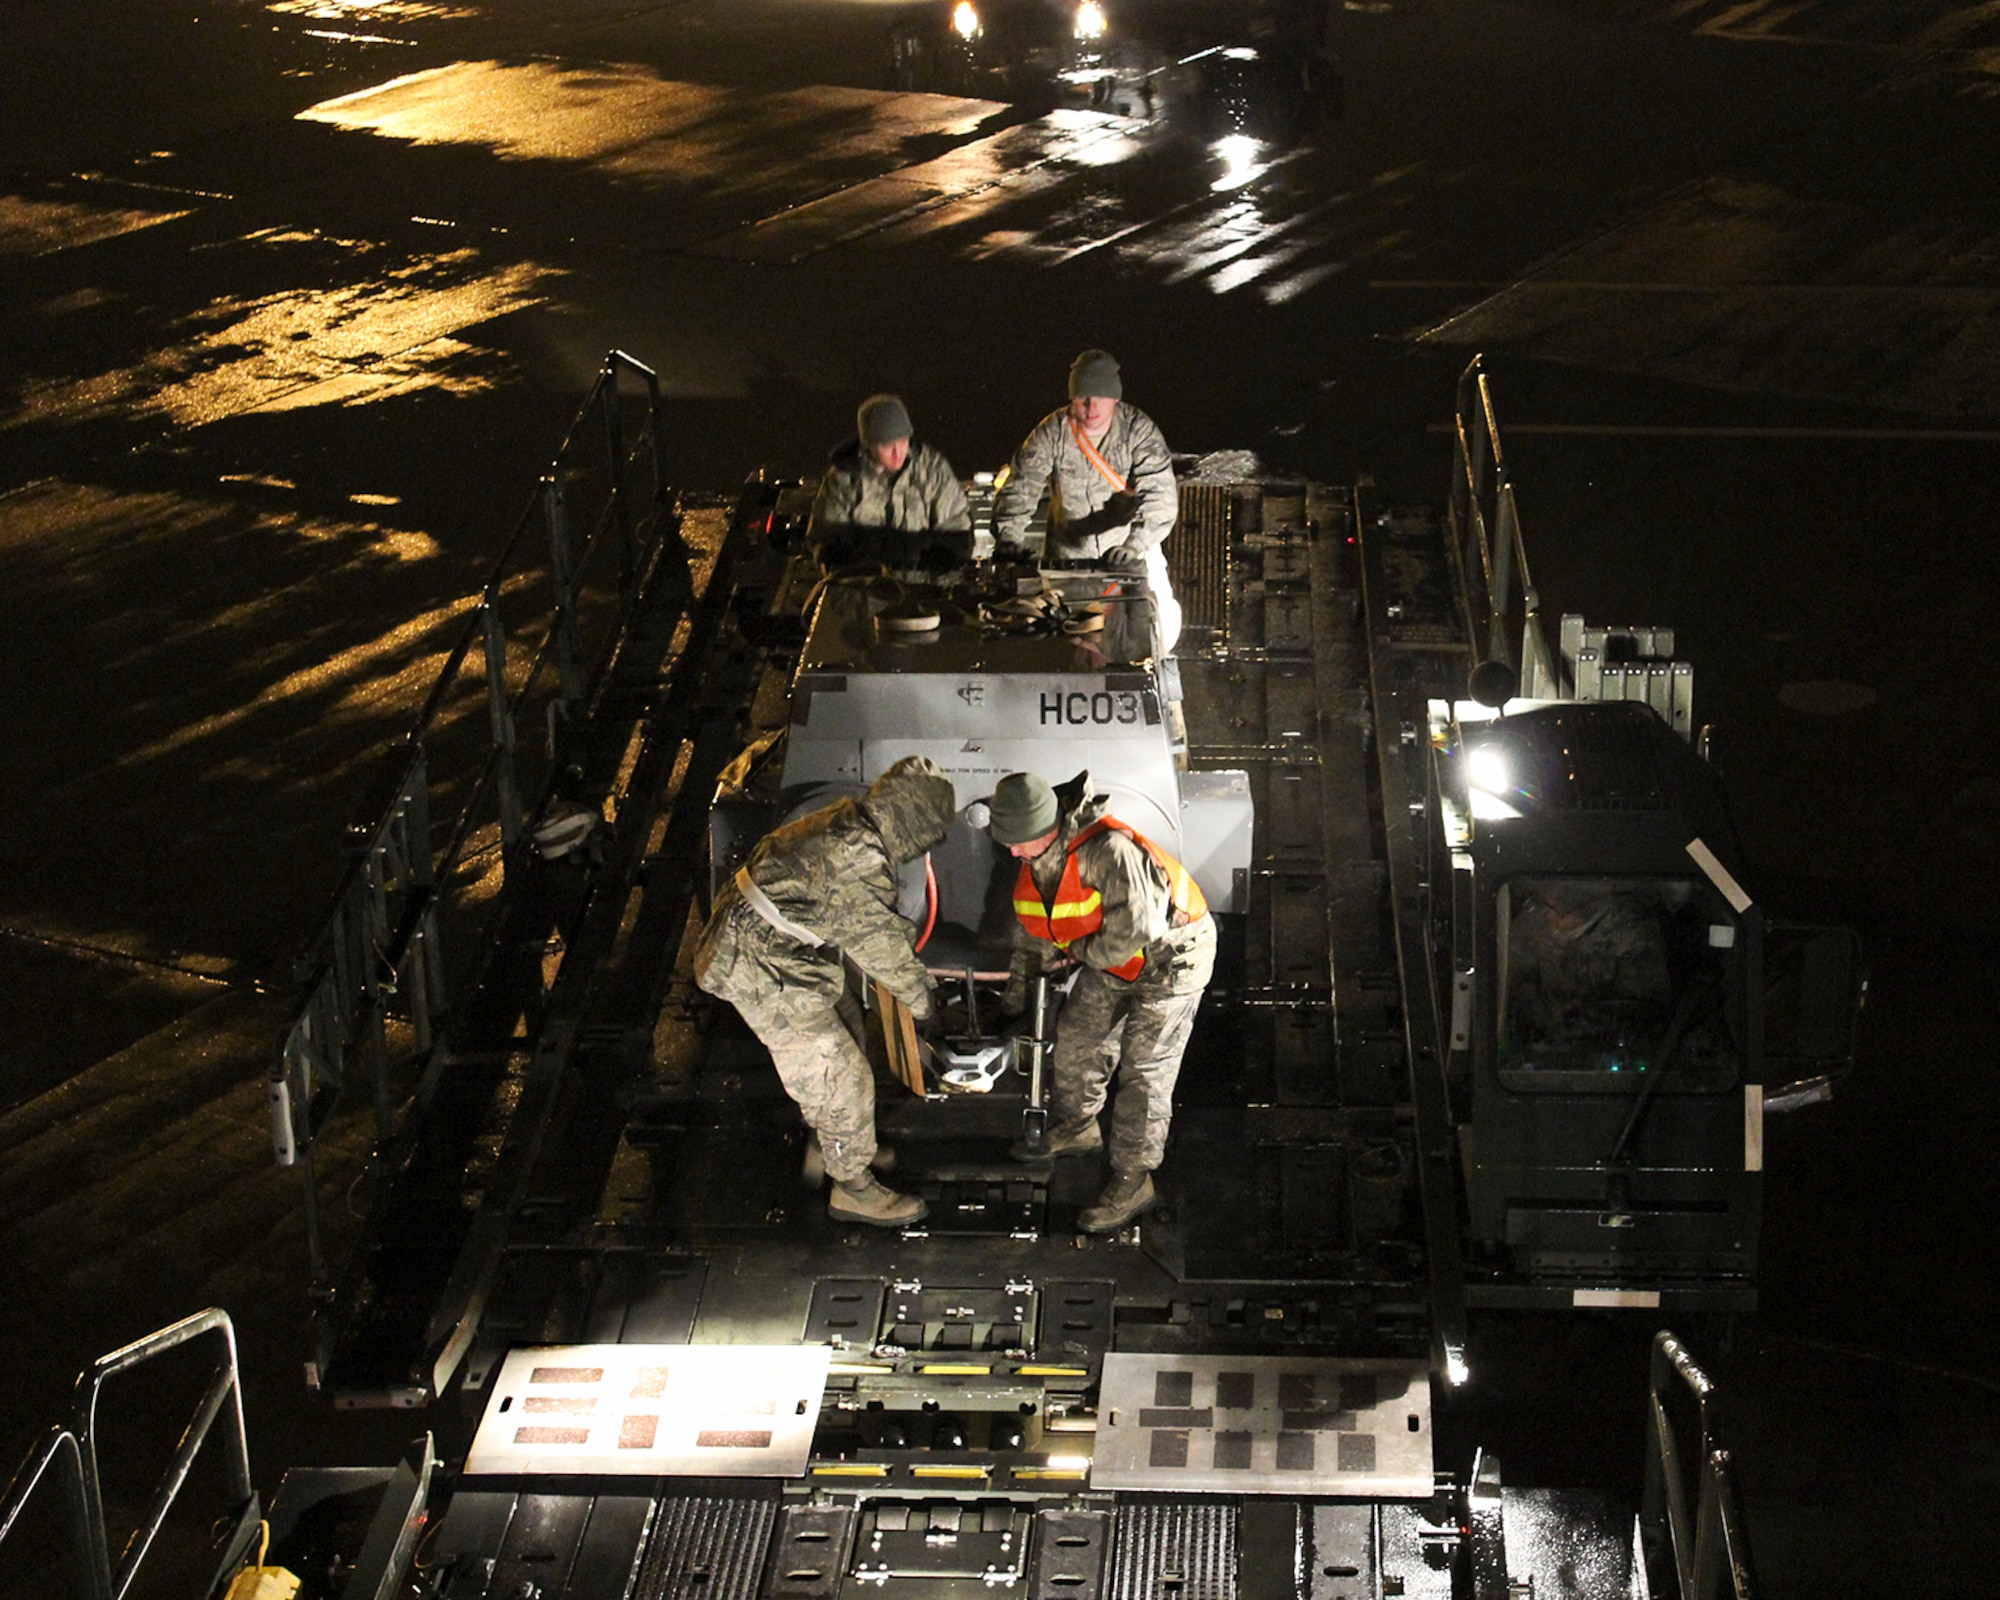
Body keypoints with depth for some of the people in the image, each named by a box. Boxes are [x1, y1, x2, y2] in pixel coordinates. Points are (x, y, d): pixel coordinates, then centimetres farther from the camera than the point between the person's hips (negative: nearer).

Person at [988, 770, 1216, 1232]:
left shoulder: (1109, 851, -37)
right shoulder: (1035, 857, -7)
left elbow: (1134, 929, -39)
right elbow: (1036, 925, 12)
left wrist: (1083, 952, -22)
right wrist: (1021, 980, 18)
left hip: (1169, 956, -9)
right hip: (1109, 958, 9)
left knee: (1143, 1069, -7)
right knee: (1078, 1038, 19)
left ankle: (1133, 1181, 2)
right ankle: (1074, 1128, 44)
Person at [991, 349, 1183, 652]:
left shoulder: (1139, 430, -14)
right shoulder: (1052, 433, -9)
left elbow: (1160, 496, -24)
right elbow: (1019, 487, -12)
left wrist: (1134, 546, -41)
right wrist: (1007, 539, -31)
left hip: (1129, 555, -1)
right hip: (1067, 553, 1)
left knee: (1163, 621, -12)